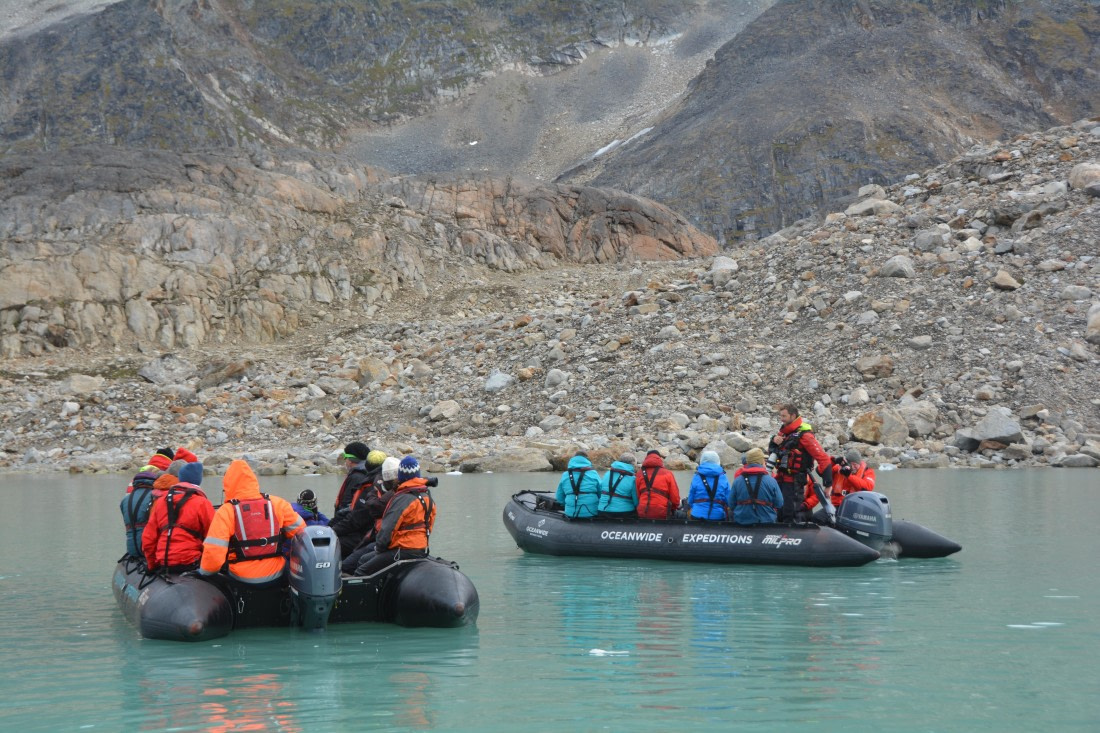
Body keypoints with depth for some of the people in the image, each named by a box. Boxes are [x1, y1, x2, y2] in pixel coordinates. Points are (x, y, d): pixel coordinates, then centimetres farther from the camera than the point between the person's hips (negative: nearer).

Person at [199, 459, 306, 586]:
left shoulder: (226, 512, -12)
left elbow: (213, 552, -17)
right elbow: (300, 530, 6)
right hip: (276, 575, 2)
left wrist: (204, 572, 1)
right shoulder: (277, 504, -2)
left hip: (241, 578, -2)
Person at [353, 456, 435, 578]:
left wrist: (378, 548, -1)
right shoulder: (427, 496, 13)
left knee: (361, 572, -10)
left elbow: (387, 529, -19)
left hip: (404, 552, -10)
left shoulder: (403, 499, -17)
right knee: (363, 560, 20)